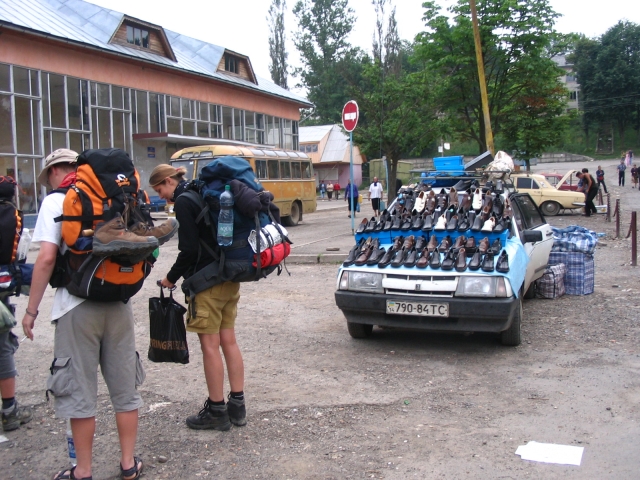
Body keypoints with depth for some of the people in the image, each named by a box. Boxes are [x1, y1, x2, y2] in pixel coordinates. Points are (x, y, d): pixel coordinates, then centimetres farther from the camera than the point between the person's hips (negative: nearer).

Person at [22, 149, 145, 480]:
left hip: (77, 306, -4)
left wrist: (31, 310, -8)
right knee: (125, 387, 12)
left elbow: (47, 258, -14)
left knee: (80, 391, 6)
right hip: (119, 303, 5)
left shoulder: (56, 201, -5)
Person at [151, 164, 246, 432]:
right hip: (230, 278, 9)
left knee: (210, 346, 0)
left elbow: (189, 249, -17)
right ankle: (237, 405, 20)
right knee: (229, 341, 13)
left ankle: (216, 411, 10)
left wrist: (172, 277, -3)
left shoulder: (183, 201, -11)